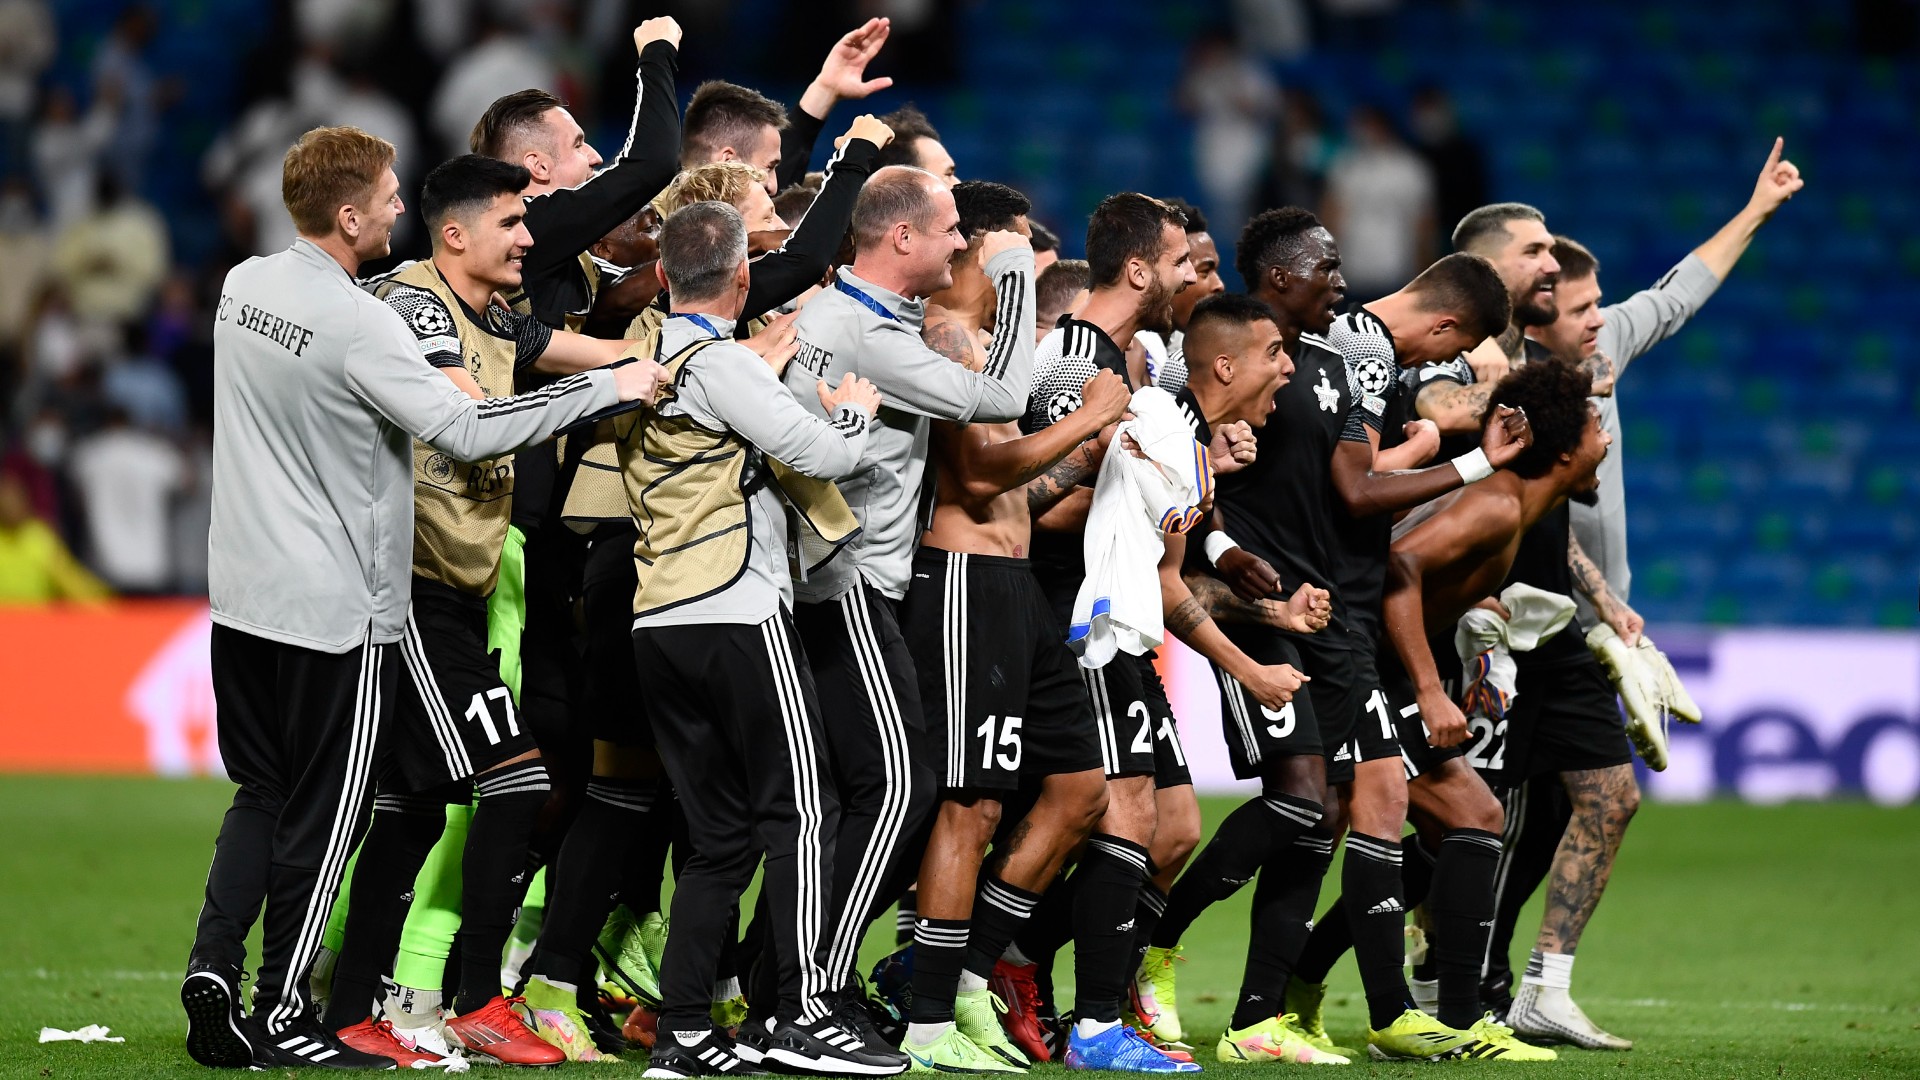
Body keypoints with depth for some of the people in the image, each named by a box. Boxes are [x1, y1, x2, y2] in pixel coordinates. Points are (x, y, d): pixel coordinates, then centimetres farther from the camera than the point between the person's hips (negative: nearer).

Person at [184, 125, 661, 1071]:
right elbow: (467, 431, -23)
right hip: (338, 608, -7)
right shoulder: (359, 325, -20)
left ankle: (212, 973, 6)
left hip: (243, 594, 7)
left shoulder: (243, 286, 4)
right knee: (322, 814, 4)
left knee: (262, 795, 17)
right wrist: (610, 388, -17)